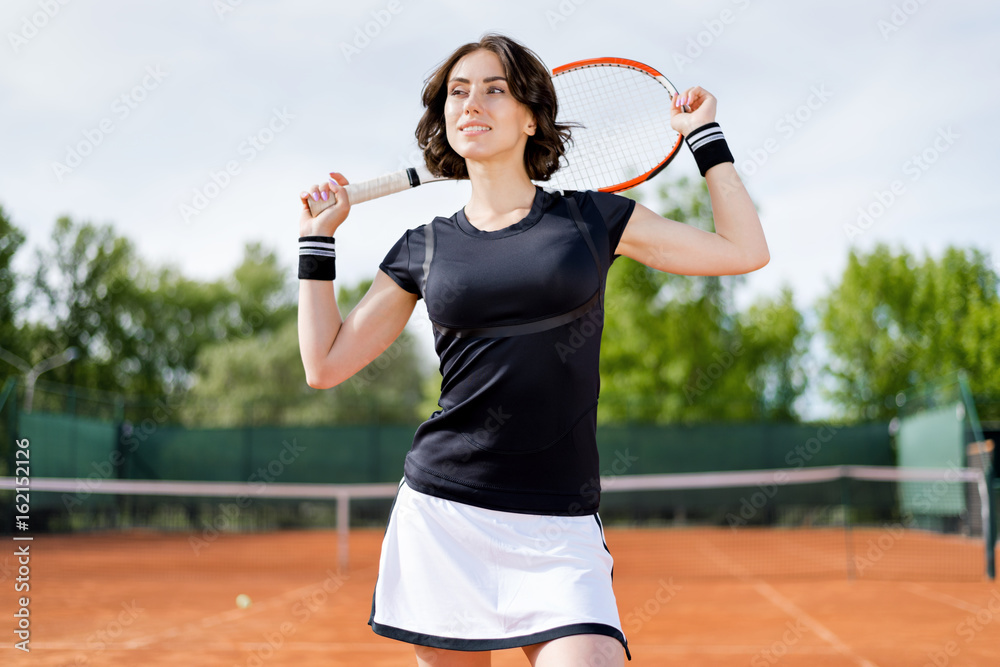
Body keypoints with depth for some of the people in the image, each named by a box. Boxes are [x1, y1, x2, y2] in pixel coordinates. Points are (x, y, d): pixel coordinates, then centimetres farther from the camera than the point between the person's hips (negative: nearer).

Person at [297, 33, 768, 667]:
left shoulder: (592, 218, 7)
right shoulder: (426, 248, 9)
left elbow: (745, 250, 11)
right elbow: (326, 364, 12)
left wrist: (704, 135, 12)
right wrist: (317, 238, 12)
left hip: (559, 531, -1)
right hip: (440, 515, 2)